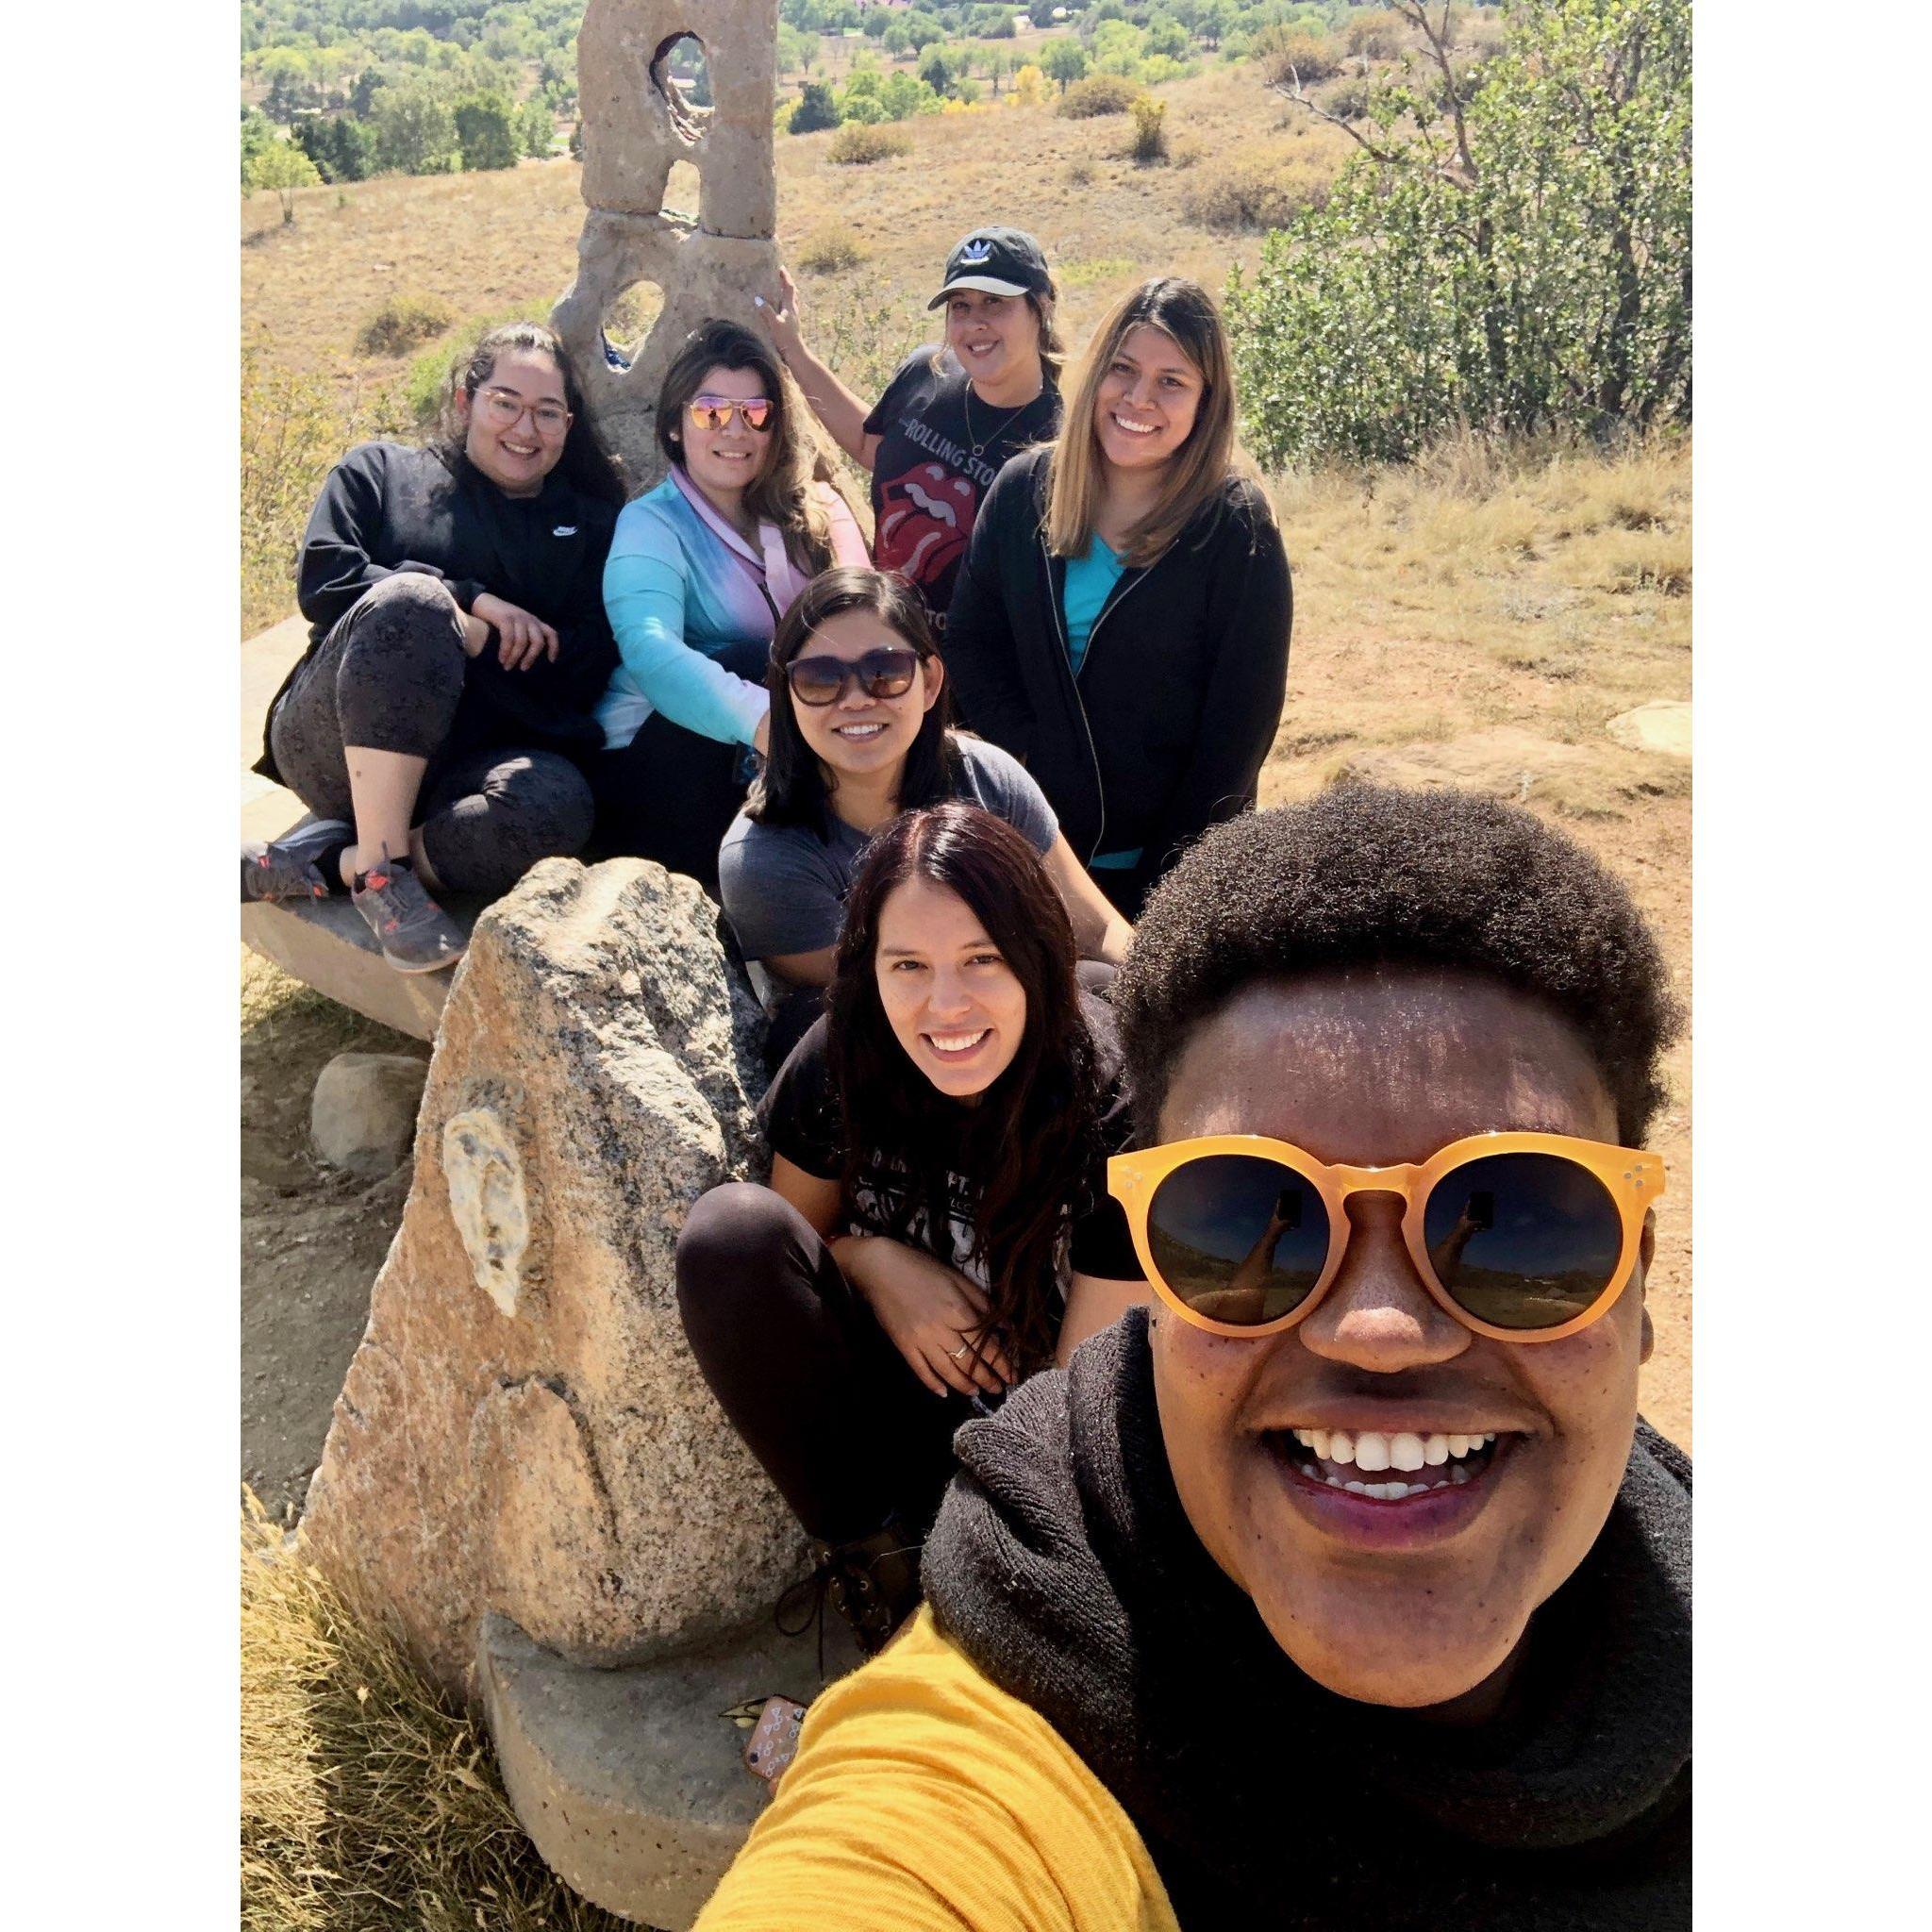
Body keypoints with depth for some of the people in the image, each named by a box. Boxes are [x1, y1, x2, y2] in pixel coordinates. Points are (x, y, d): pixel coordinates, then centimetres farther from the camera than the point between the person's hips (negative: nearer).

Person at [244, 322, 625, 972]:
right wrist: (469, 603, -9)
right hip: (338, 746, -1)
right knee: (410, 598, -33)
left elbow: (582, 673, 5)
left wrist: (456, 634, -6)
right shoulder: (382, 472, 17)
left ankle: (324, 861, -19)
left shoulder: (590, 527, 19)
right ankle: (381, 870, -30)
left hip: (464, 766, 1)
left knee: (556, 805, -36)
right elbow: (322, 583, -1)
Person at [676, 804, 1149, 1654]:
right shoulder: (843, 1059, -14)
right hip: (894, 1406, 4)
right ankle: (877, 1559, -12)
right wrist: (872, 1262, -19)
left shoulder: (1116, 1106, -23)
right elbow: (775, 1250, 3)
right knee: (729, 1232, -24)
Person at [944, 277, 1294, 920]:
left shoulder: (1237, 527, -11)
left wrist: (1164, 880, -14)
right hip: (1034, 845, 3)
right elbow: (969, 639, 5)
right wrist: (1024, 756, -9)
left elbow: (1240, 724, -11)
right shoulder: (1023, 489, -1)